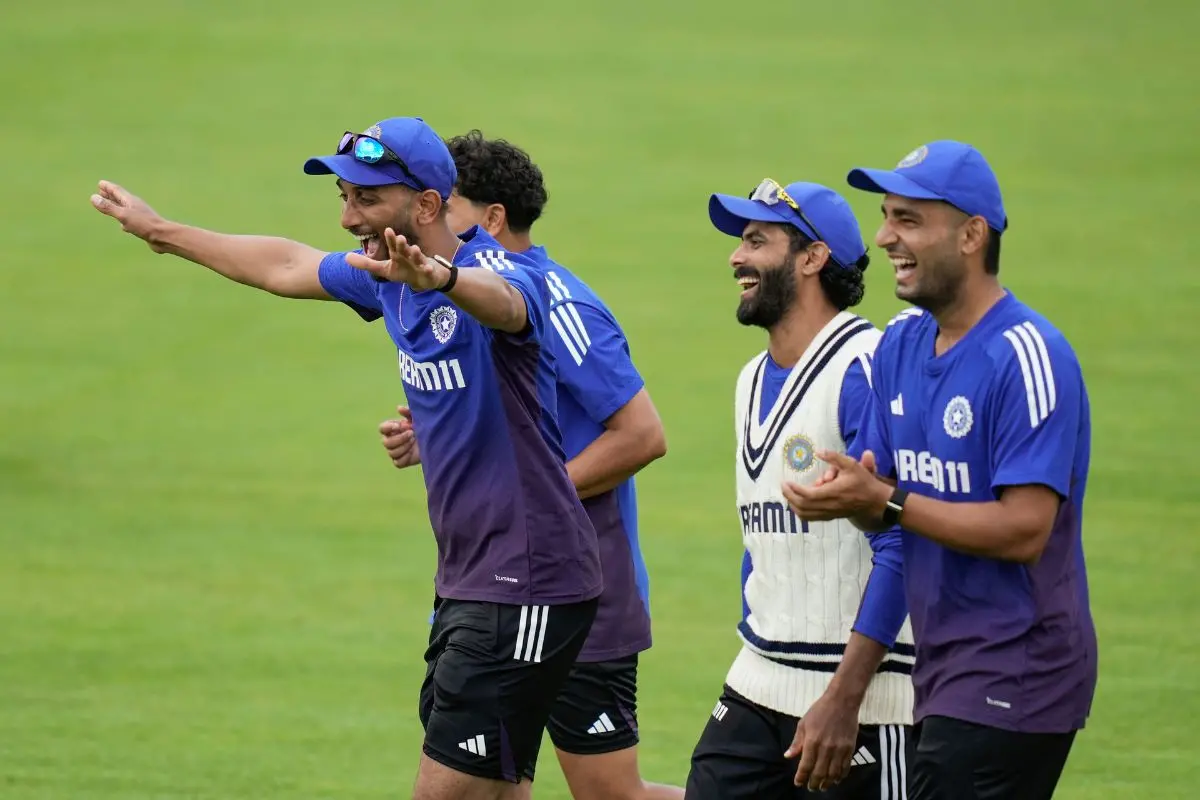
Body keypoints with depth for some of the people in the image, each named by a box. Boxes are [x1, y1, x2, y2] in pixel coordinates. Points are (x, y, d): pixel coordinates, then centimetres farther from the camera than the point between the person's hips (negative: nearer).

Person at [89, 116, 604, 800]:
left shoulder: (503, 274, -18)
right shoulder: (388, 276, 8)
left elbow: (502, 304, -43)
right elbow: (285, 265, 26)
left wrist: (440, 279, -66)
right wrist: (161, 231, 37)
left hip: (527, 588, -9)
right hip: (467, 583, 9)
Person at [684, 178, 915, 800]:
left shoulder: (868, 369, -13)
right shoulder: (753, 381, 15)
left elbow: (899, 548, -19)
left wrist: (843, 698, -22)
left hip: (860, 701, -8)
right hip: (755, 694, 8)